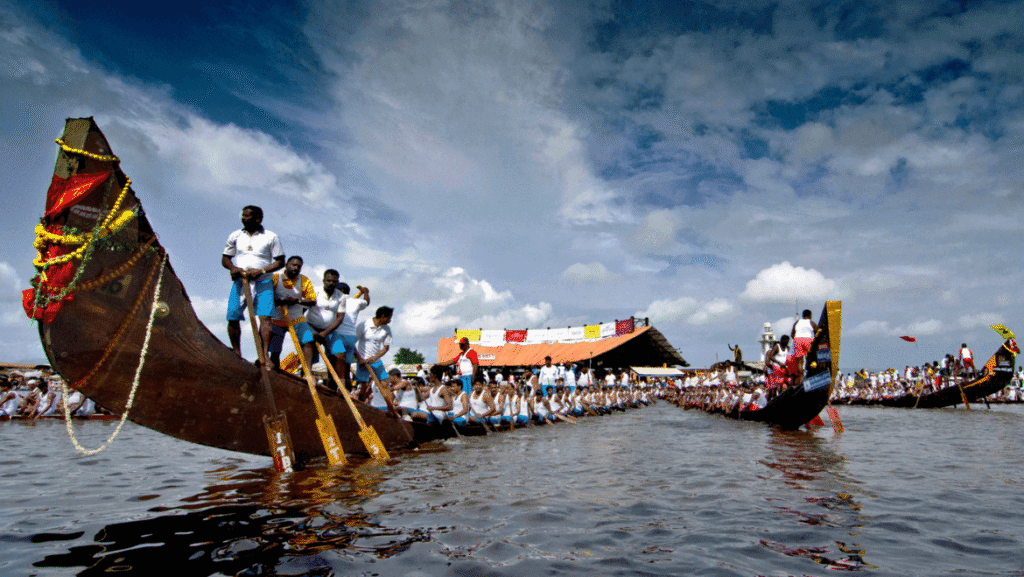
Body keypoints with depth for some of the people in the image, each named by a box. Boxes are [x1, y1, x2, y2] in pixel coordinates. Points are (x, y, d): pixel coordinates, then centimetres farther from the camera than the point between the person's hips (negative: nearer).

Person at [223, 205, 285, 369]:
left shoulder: (271, 237, 4)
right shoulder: (235, 236, 13)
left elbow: (280, 262, 2)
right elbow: (225, 259, 17)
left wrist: (261, 270, -12)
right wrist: (233, 267, -6)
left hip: (263, 283, -3)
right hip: (240, 282, 3)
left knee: (264, 316, -15)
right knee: (233, 317, -2)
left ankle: (265, 354, -14)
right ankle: (237, 353, 13)